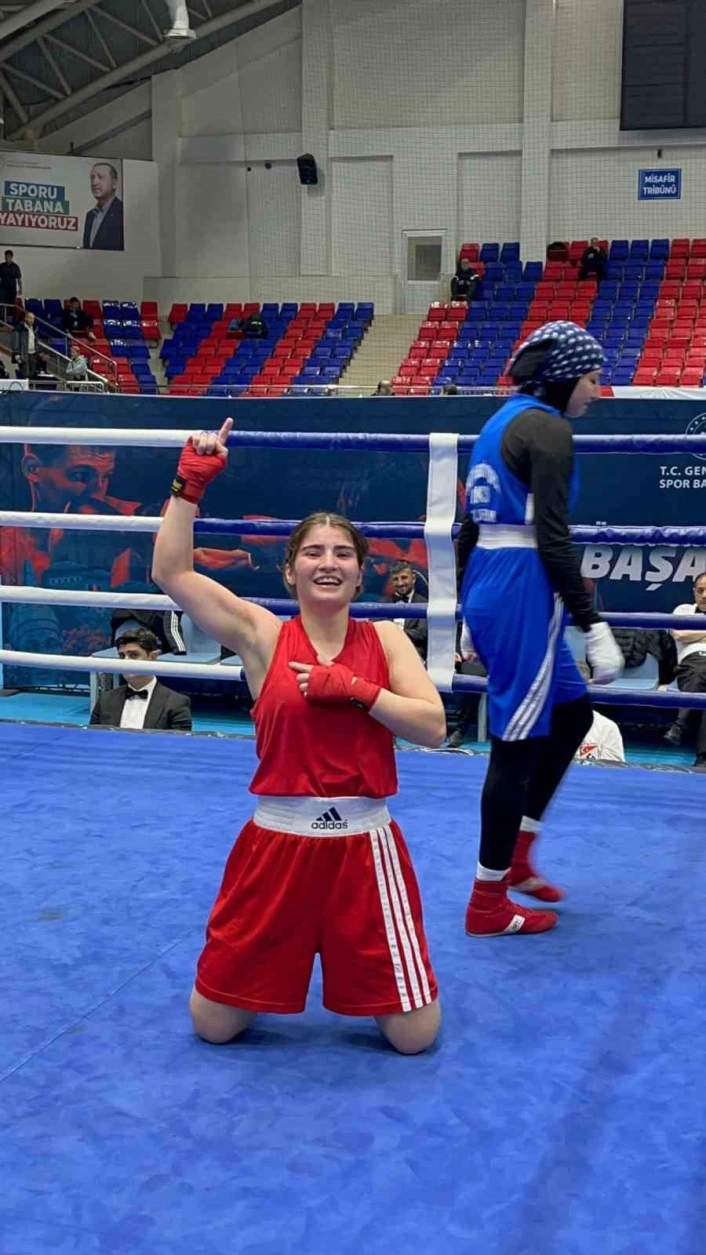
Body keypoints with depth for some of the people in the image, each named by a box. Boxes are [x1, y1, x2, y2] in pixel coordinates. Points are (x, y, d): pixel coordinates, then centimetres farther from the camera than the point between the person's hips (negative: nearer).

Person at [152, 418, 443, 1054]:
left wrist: (353, 687, -15)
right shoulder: (263, 636, -2)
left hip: (365, 845, 1)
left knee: (414, 1037, 4)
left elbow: (434, 727, -8)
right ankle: (276, 969, 39)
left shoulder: (385, 640, 2)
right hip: (278, 842, 0)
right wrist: (190, 485, -16)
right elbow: (172, 571, -11)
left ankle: (364, 973, 36)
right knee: (213, 1026, 8)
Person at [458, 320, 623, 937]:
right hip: (523, 591, -10)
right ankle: (488, 901, 10)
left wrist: (464, 602, 24)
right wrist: (593, 625, -18)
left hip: (486, 586, 10)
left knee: (572, 713, 21)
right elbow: (553, 540, -19)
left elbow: (471, 525, 18)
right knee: (517, 743, -1)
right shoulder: (549, 430, -12)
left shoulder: (503, 422, 15)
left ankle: (515, 855, 26)